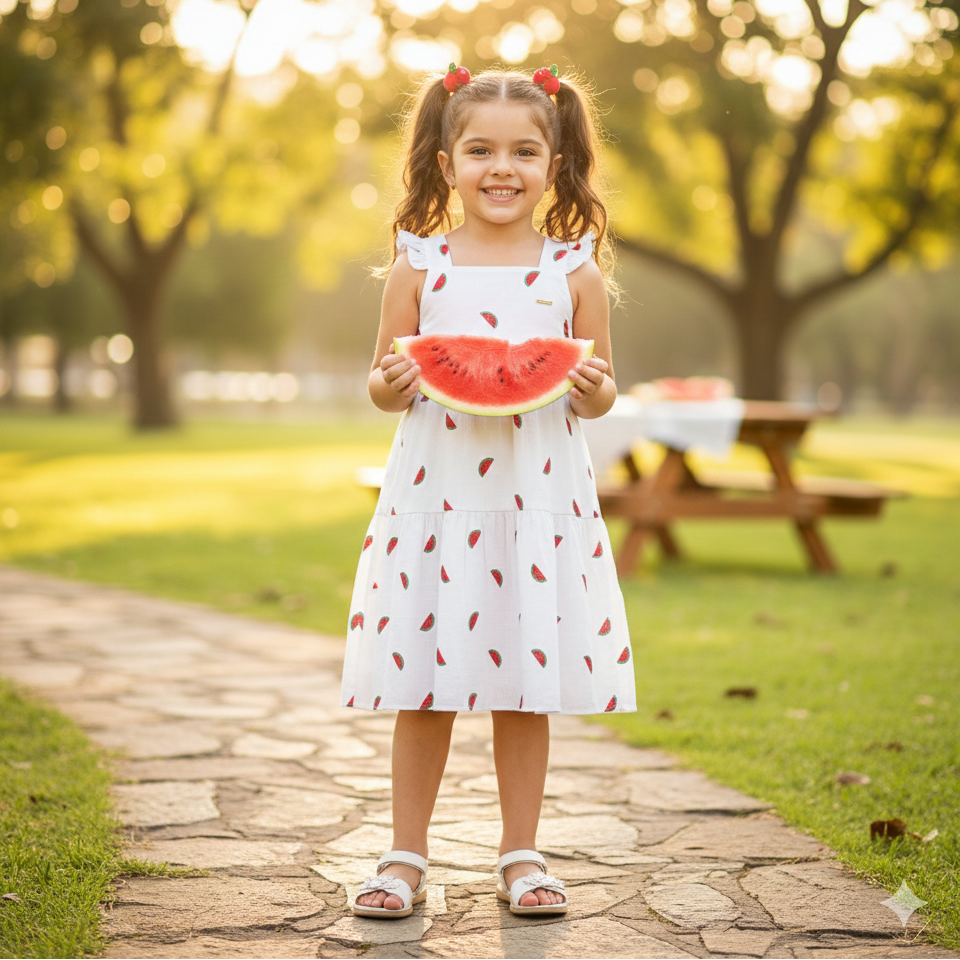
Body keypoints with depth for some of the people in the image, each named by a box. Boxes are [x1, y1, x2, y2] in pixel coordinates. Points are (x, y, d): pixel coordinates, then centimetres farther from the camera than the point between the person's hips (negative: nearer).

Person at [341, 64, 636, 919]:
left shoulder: (574, 270, 3)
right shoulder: (419, 263, 3)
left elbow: (602, 393, 8)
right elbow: (382, 385, 8)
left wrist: (591, 389, -14)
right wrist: (392, 384, -14)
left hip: (539, 497, 0)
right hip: (435, 494, 0)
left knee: (527, 687, 6)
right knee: (423, 685, 4)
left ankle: (521, 856, 21)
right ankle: (406, 857, 17)